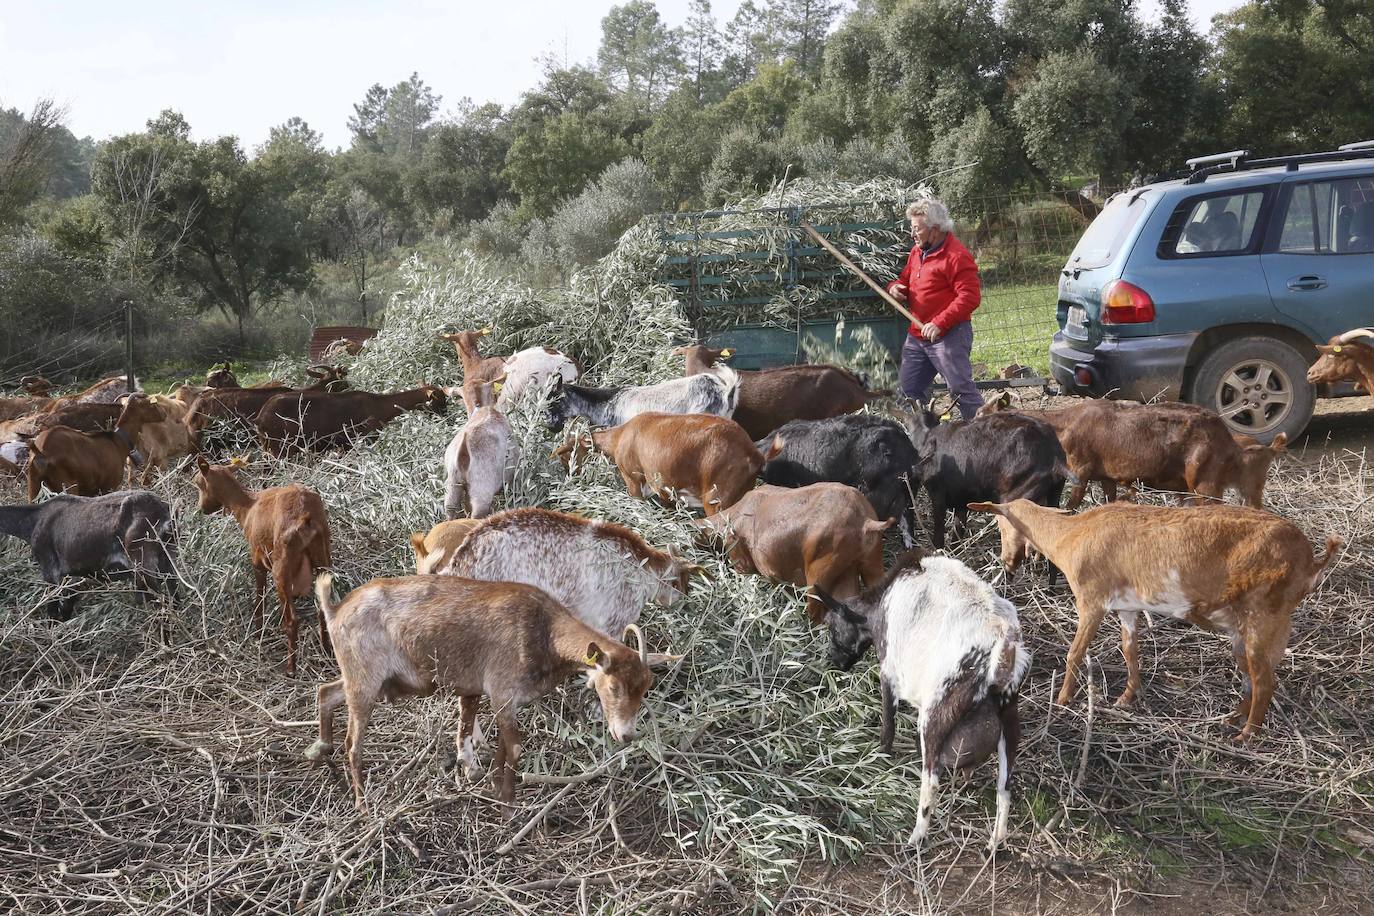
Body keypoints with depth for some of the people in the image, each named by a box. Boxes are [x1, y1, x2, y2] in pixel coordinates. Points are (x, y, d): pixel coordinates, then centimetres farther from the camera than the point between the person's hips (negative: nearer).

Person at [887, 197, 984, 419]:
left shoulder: (956, 255, -15)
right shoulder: (917, 251, 13)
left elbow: (970, 296, -21)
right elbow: (906, 279, 27)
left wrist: (940, 323, -26)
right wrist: (895, 287, 2)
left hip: (948, 336, -9)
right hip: (916, 336, 9)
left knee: (961, 389, -9)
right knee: (910, 391, 13)